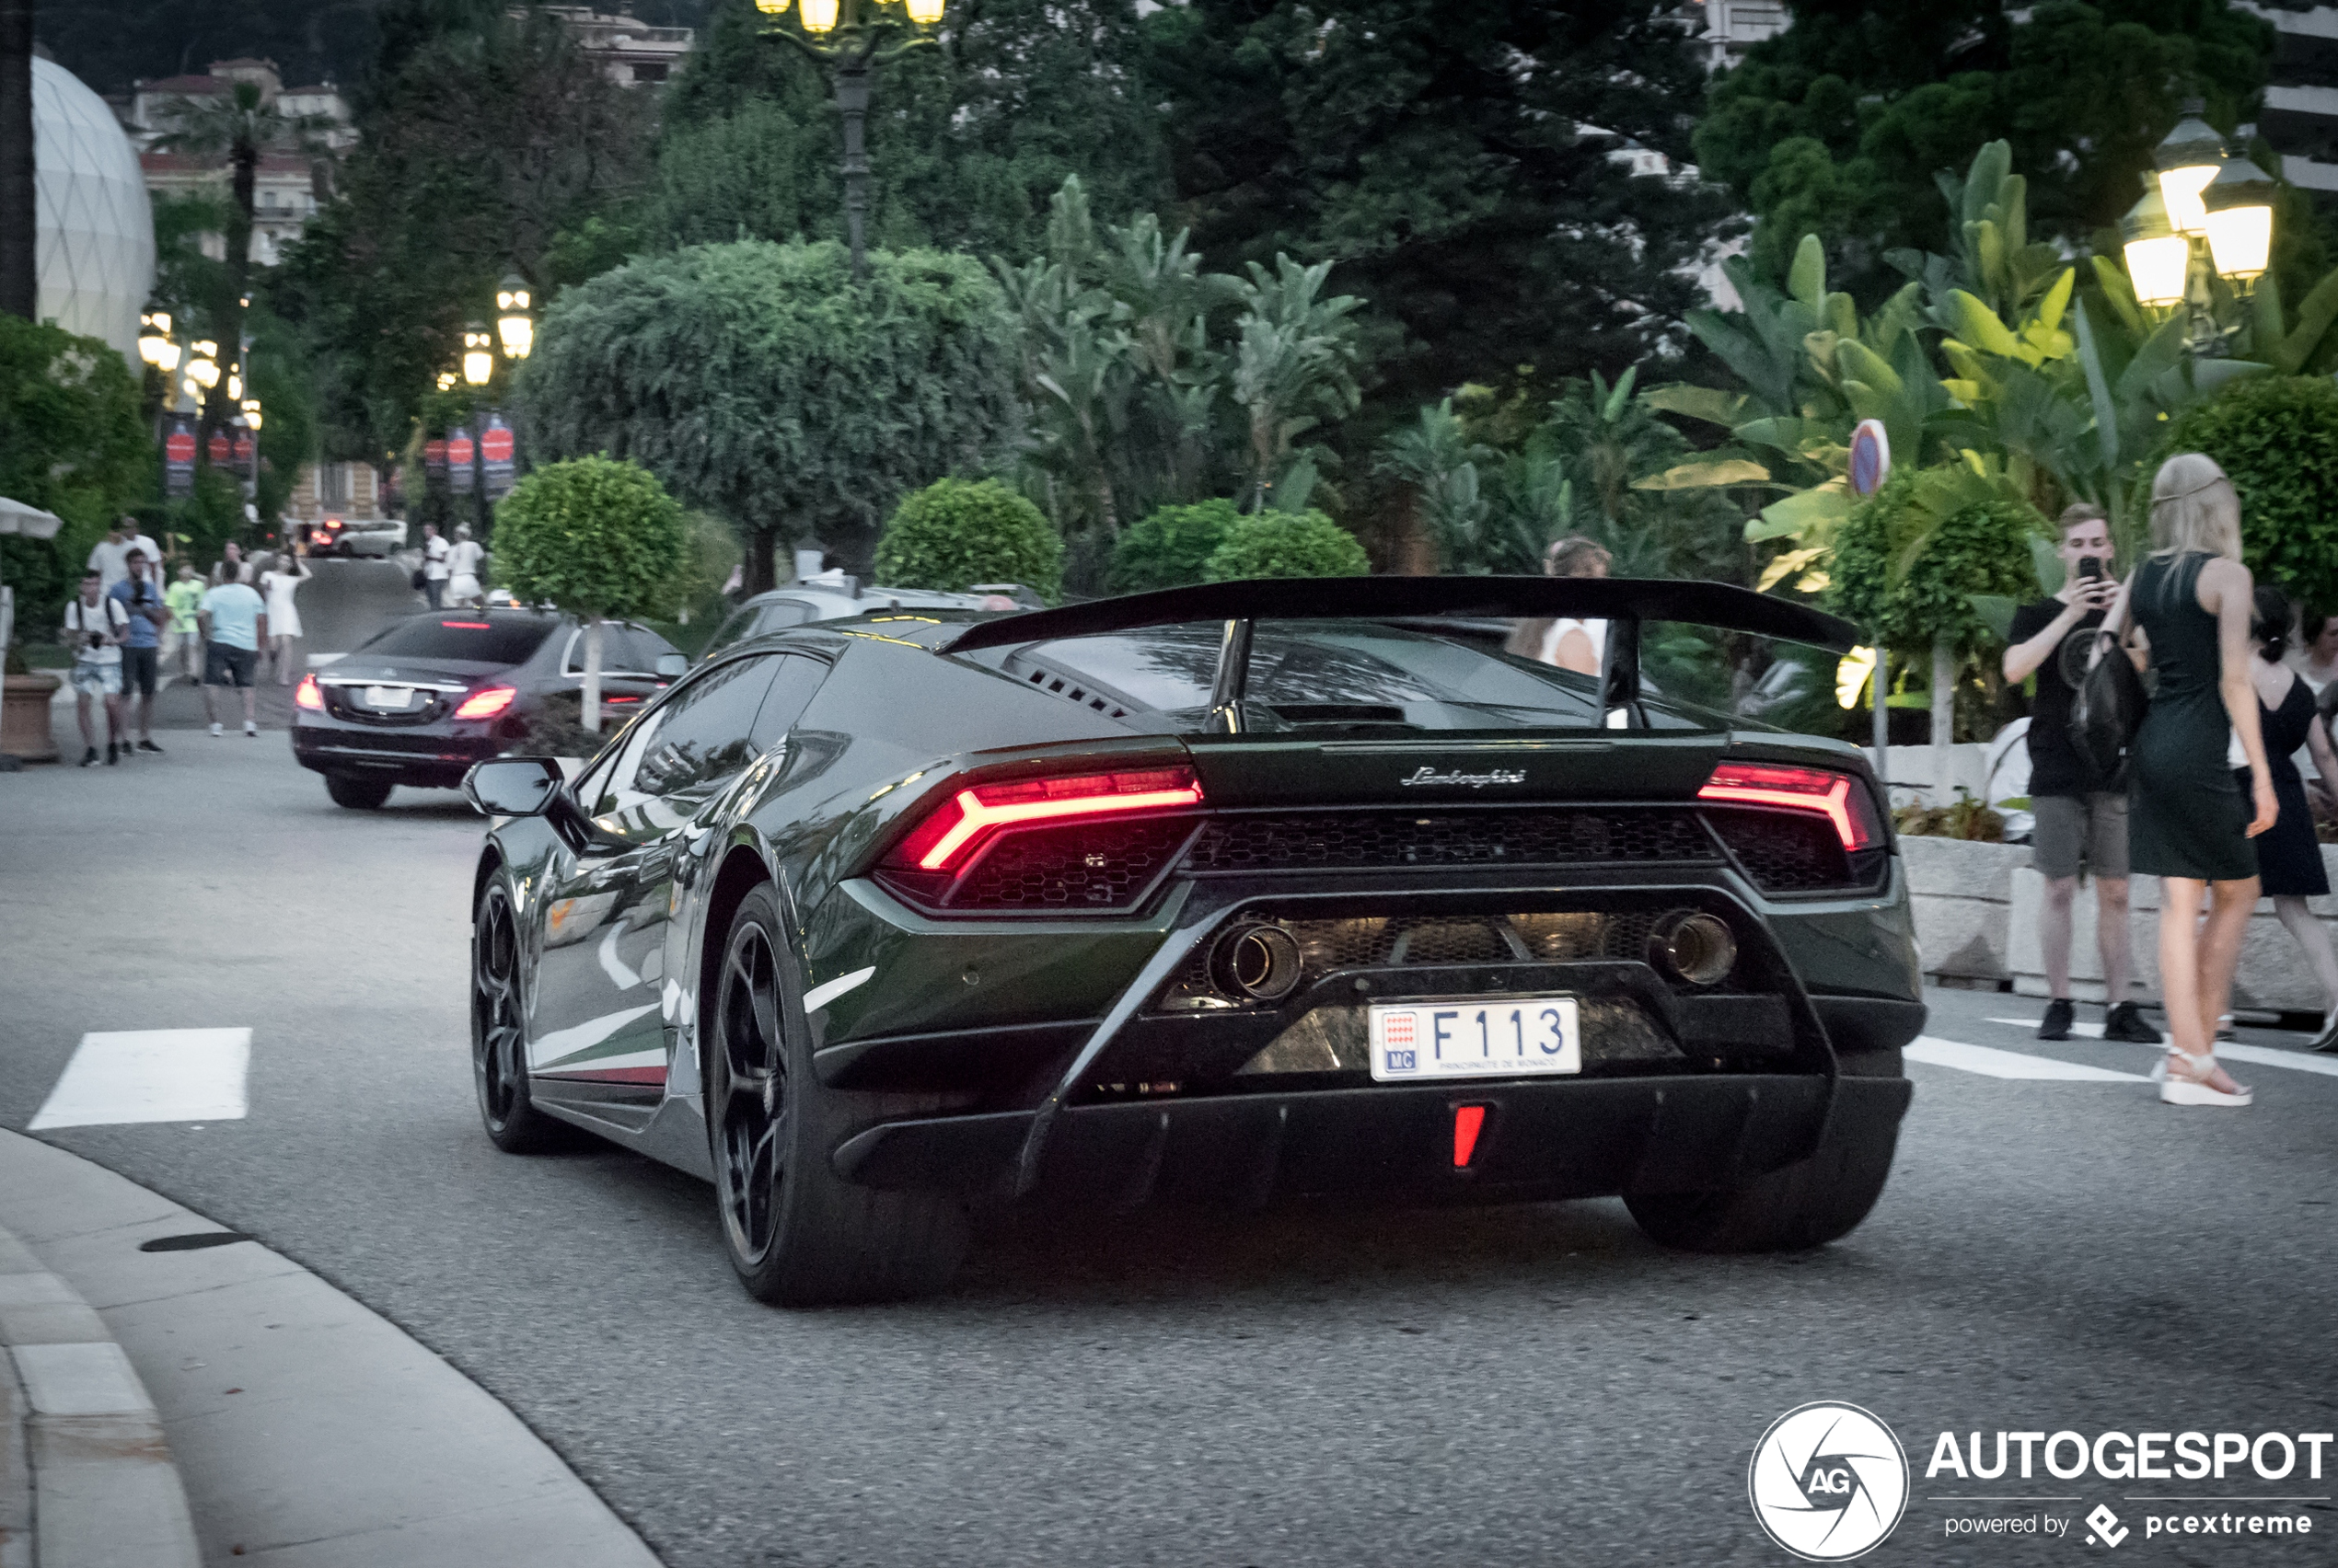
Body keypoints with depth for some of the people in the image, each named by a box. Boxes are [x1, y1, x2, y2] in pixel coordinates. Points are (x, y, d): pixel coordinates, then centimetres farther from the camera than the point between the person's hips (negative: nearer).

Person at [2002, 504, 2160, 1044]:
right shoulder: (2038, 614, 9)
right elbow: (2014, 669, -10)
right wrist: (2069, 615, -14)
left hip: (2114, 770, 1)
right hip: (2057, 771, -1)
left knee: (2115, 892, 1)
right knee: (2060, 888, -2)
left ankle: (2120, 1007, 3)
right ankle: (2059, 1004, 3)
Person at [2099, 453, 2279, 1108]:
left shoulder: (2140, 577, 11)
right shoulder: (2227, 575, -8)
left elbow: (2102, 657, 9)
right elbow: (2234, 680, -12)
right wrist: (2261, 774, -10)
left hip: (2151, 745, 6)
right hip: (2198, 753, -6)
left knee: (2180, 903, 8)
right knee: (2237, 893, 7)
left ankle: (2186, 1058, 6)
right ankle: (2196, 1054, 4)